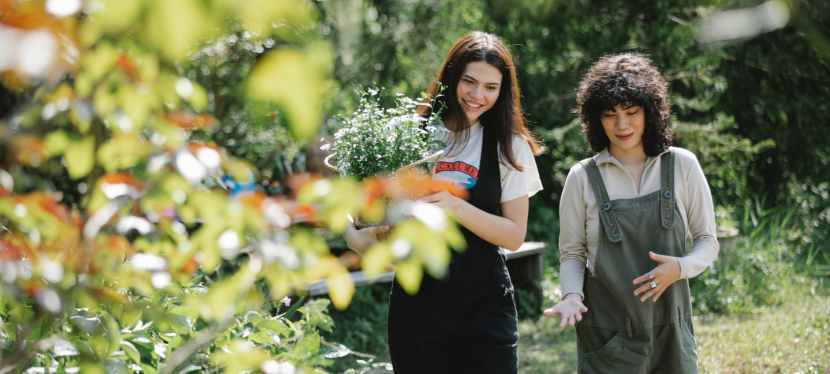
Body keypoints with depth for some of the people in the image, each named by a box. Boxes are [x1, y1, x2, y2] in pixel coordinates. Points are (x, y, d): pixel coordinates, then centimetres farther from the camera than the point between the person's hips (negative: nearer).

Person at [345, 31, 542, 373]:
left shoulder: (509, 147, 0)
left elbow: (514, 236, -4)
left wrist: (457, 208, -20)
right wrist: (356, 235, -11)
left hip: (484, 306, -1)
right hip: (416, 304, 1)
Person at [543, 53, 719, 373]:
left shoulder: (682, 166, 1)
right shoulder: (582, 178, -1)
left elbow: (707, 241, 6)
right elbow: (571, 253, 5)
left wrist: (680, 267, -13)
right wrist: (572, 295, -13)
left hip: (669, 327, 1)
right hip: (607, 332, -1)